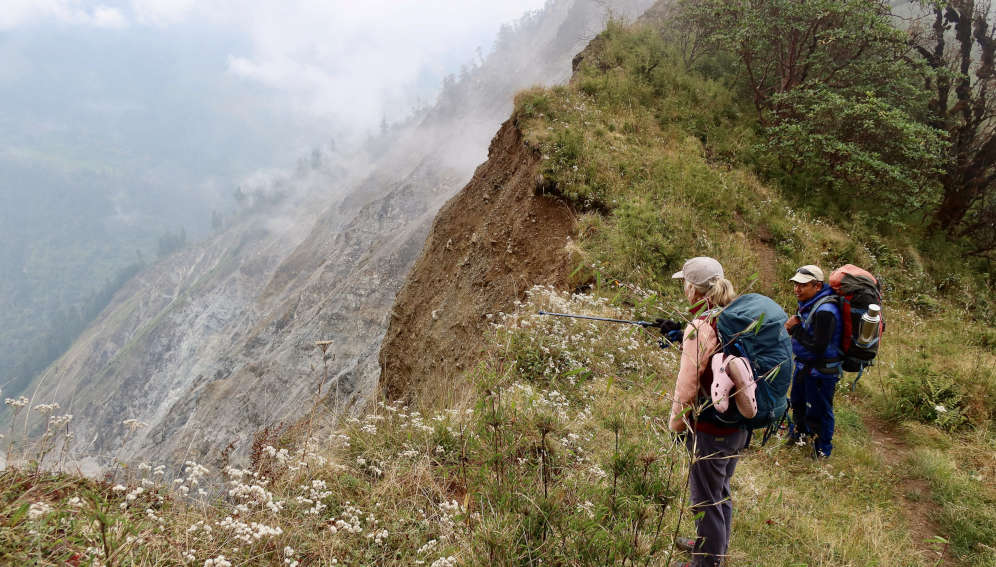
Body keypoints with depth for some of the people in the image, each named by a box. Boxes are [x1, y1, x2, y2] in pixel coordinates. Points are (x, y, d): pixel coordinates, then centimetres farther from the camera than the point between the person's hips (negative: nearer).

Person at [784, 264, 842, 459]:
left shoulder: (825, 311, -29)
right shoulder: (808, 303, 1)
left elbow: (818, 347, -31)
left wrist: (796, 329, -23)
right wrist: (792, 328, -7)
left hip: (821, 371, -10)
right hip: (804, 366, 10)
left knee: (818, 411, 7)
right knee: (798, 403, 27)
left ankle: (822, 450, 27)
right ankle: (798, 434, 51)